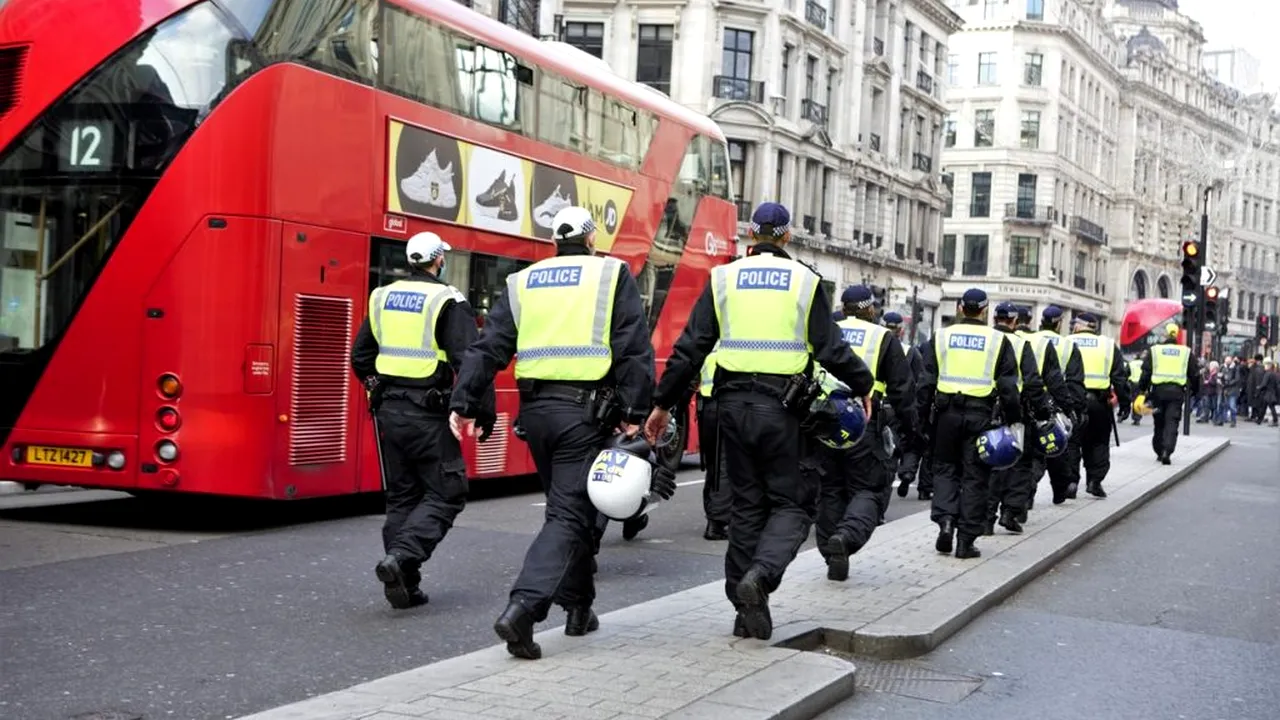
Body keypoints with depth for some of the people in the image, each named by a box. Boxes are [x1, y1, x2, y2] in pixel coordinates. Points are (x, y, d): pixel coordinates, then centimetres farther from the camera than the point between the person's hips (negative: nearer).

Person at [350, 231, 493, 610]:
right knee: (445, 494, 3)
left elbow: (360, 356, 16)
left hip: (389, 409, 6)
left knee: (402, 495, 14)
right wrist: (484, 409, -7)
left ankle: (404, 585, 13)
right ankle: (401, 557, -17)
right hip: (428, 412, -6)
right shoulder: (448, 302, -9)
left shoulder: (383, 298, 10)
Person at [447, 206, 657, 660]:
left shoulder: (522, 283, 13)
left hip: (535, 409, 5)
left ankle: (579, 608, 28)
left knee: (572, 506, 20)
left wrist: (463, 402, 5)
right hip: (585, 410, -5)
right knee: (570, 513, -5)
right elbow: (634, 350, -7)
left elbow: (488, 348, 6)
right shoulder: (612, 276, 2)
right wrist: (633, 413, -7)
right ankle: (522, 608, -21)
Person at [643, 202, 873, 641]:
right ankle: (761, 574, -19)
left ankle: (748, 611, 13)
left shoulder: (723, 279, 6)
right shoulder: (805, 281, 1)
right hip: (782, 407, -3)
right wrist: (862, 386, 17)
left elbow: (690, 349, 3)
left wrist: (663, 404, 9)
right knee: (792, 502, 7)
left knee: (747, 504, 12)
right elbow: (831, 349, -1)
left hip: (734, 404, 3)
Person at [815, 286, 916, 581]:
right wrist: (908, 425, 11)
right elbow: (901, 390, 0)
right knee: (870, 489, 4)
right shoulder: (884, 339, 2)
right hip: (864, 426, -3)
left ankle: (834, 560, 15)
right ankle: (847, 536, -22)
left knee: (830, 491, 13)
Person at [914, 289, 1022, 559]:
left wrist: (921, 418, 7)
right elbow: (1009, 387, 1)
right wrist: (1013, 422, 6)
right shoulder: (998, 341, 3)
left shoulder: (941, 337, 6)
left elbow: (926, 383, 4)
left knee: (945, 469, 16)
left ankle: (945, 519, -4)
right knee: (974, 476, 5)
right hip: (982, 415, -1)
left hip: (947, 413, 1)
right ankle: (966, 540, 5)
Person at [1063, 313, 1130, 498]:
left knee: (1071, 442, 5)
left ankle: (1071, 481, -3)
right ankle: (1094, 481, 7)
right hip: (1099, 402, 1)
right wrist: (1125, 403, 9)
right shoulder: (1109, 345, 8)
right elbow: (1120, 377, 6)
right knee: (1098, 442, 12)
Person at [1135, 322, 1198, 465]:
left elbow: (1145, 373, 2)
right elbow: (1194, 374, 10)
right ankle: (1167, 451, -20)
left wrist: (1141, 390, 6)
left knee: (1159, 423, 13)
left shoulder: (1154, 351, 5)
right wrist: (1194, 390, 21)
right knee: (1171, 423, -3)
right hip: (1177, 391, -1)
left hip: (1158, 390, 1)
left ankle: (1159, 452, 20)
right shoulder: (1187, 352, 7)